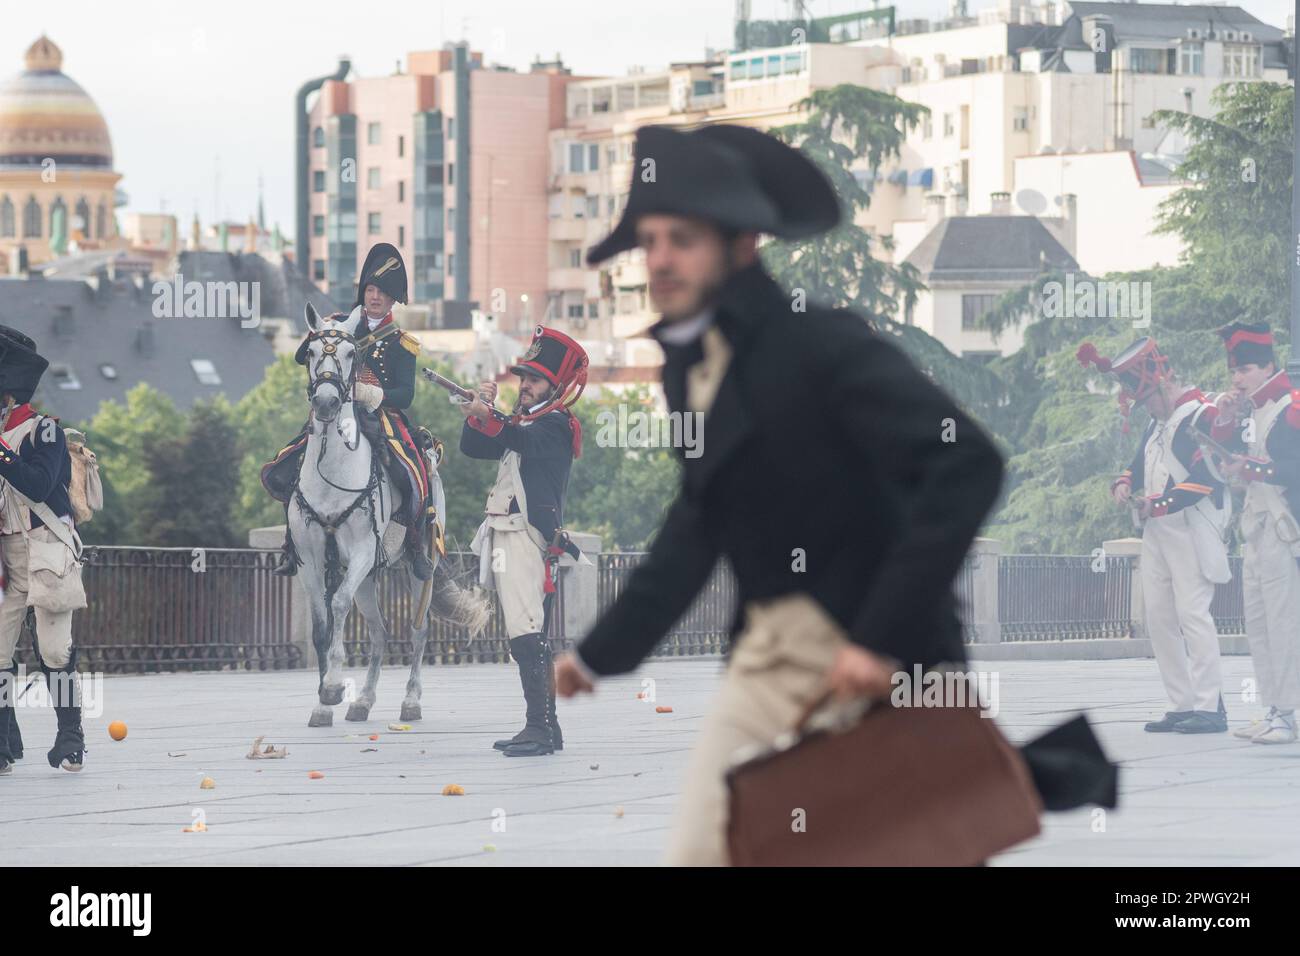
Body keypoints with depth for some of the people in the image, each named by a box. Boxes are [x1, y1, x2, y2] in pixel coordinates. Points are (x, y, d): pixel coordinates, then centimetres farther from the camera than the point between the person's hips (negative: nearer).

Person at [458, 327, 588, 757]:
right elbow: (472, 446, 19)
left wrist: (488, 418, -40)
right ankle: (546, 726, 15)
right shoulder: (525, 423, 25)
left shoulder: (554, 425, -4)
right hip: (508, 536, 10)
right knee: (531, 638, 11)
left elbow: (517, 439, -23)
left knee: (525, 634, -18)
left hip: (526, 535, -10)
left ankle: (538, 727, -24)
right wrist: (479, 410, 1)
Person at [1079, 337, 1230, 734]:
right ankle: (1183, 705, 11)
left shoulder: (1202, 416, -12)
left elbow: (1207, 476, -20)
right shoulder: (1158, 421, 19)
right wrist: (1124, 485, 1)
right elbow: (1140, 463, 24)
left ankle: (1210, 707, -12)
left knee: (1191, 613, -13)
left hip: (1192, 531, -9)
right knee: (1159, 618, 7)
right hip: (1156, 534, 9)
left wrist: (1159, 505, -18)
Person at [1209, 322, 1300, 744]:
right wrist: (1225, 421, 3)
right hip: (1256, 528, 9)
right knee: (1256, 623, 10)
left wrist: (1251, 468, -17)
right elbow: (1225, 461, 17)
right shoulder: (1250, 410, 16)